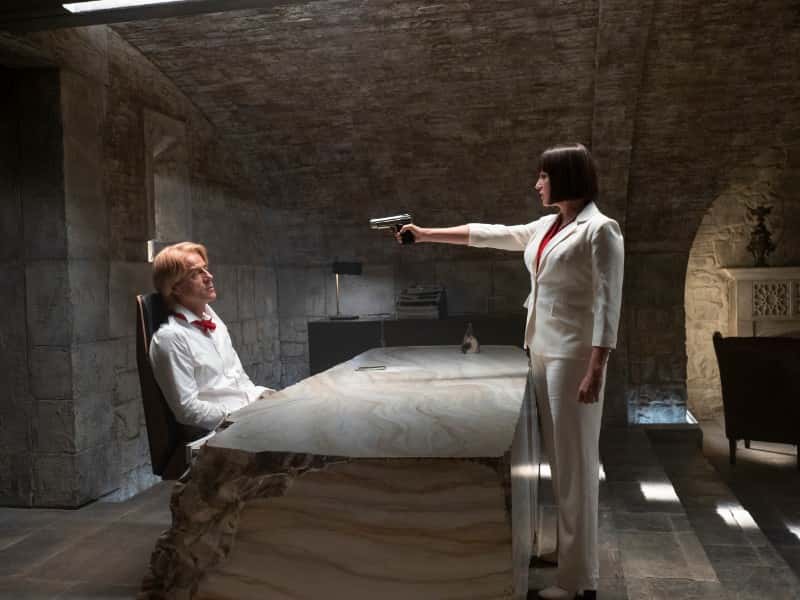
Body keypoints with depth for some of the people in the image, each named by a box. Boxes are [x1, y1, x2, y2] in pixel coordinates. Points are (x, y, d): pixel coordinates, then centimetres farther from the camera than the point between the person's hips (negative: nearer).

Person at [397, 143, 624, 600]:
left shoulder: (600, 230, -11)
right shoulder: (545, 228, 14)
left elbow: (607, 304, -16)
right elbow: (488, 234, 22)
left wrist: (595, 371, -21)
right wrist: (427, 234, 24)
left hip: (573, 356, -8)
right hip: (542, 352, 8)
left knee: (575, 460, -3)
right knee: (559, 457, 13)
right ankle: (570, 555, 25)